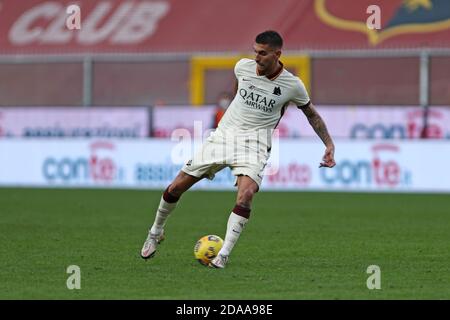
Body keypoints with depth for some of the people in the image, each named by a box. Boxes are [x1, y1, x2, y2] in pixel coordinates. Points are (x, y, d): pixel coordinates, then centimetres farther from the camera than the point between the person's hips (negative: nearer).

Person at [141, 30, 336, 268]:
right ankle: (156, 232, 27)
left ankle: (223, 255, -27)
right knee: (176, 187, 2)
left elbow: (311, 114, 9)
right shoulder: (243, 66, -2)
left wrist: (329, 144, 4)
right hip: (224, 133, 3)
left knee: (246, 194, -30)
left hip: (254, 142, -3)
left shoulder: (292, 85, -7)